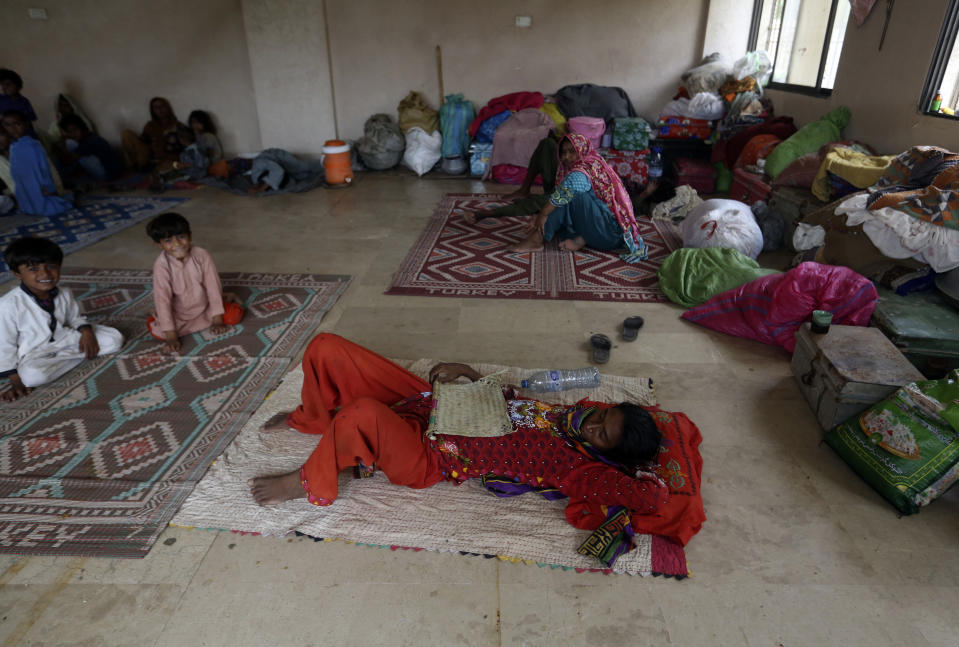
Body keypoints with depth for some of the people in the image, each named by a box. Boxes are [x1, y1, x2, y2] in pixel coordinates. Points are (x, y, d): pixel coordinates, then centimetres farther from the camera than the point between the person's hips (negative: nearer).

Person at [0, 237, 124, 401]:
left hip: (65, 340, 4)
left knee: (114, 338, -8)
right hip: (33, 355, -4)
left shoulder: (64, 294, -6)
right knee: (33, 375, -38)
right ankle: (79, 356, -13)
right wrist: (16, 381, -12)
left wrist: (86, 331, -11)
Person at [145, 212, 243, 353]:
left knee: (235, 314, -17)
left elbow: (213, 286, -15)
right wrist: (171, 337, -28)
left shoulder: (202, 255, -21)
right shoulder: (161, 266, -24)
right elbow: (162, 300, -25)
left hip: (204, 307, 2)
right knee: (157, 331, -26)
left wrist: (217, 320, -14)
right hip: (179, 314, -2)